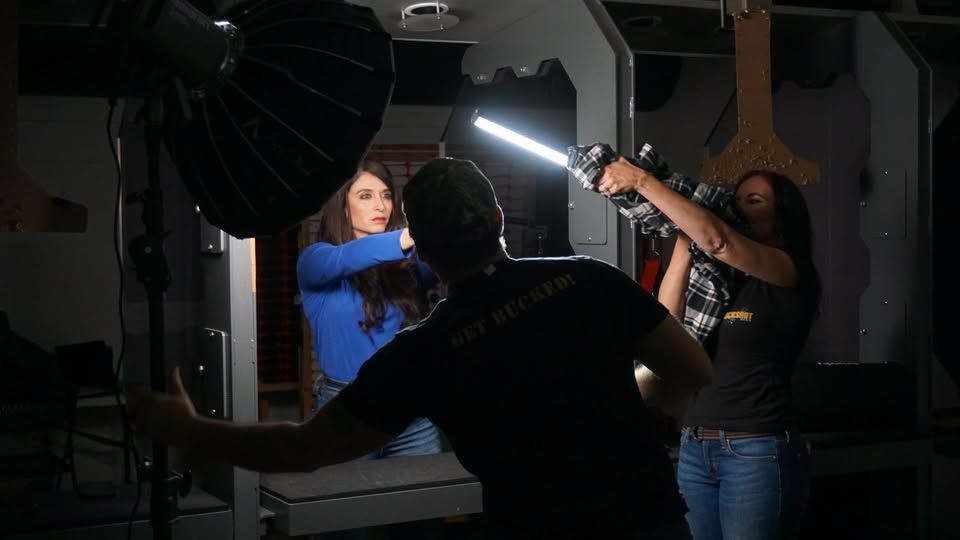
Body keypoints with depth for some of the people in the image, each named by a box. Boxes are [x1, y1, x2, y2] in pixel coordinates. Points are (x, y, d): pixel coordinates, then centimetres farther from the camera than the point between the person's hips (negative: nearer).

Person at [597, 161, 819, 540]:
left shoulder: (790, 272, -4)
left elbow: (717, 239, -20)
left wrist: (642, 181, -17)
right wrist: (683, 238, -1)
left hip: (757, 451, -6)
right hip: (695, 449, 6)